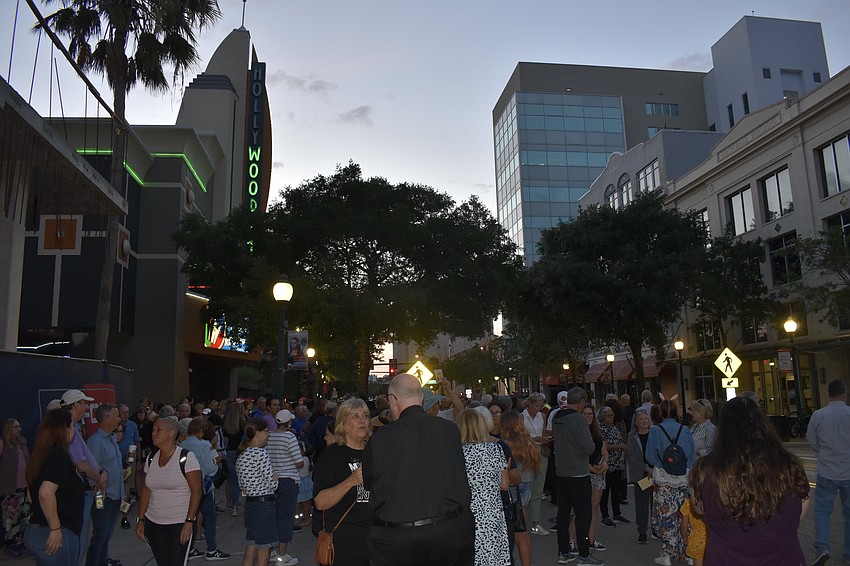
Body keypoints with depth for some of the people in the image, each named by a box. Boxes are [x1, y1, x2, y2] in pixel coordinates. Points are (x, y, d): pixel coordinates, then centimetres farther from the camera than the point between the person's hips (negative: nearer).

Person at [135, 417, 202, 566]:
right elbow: (146, 490, 12)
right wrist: (140, 520, 9)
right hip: (153, 523, 5)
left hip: (179, 524, -5)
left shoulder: (186, 457, -13)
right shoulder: (151, 458, 6)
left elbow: (196, 491, -13)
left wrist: (189, 522, -17)